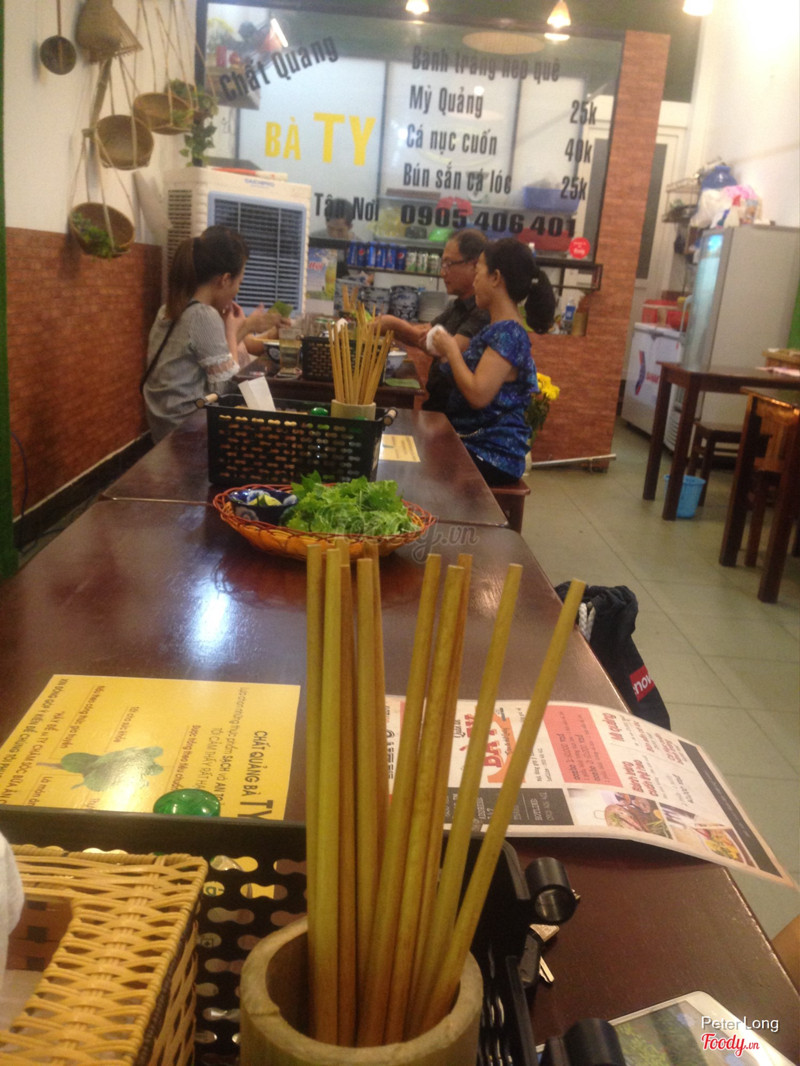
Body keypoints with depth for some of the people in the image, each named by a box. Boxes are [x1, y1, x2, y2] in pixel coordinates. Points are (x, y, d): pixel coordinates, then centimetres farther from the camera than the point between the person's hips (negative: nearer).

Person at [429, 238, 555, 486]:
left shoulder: (507, 333, -17)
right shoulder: (498, 330, 14)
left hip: (491, 457, -9)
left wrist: (451, 350, -14)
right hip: (472, 444, 9)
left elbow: (478, 394, -26)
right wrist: (447, 352, 7)